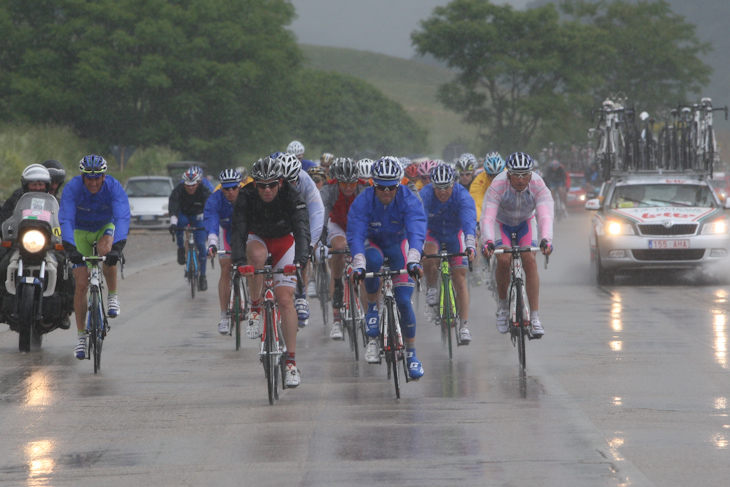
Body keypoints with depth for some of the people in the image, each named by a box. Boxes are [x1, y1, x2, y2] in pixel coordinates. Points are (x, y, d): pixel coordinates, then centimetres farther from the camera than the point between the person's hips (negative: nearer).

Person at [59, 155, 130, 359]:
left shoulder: (114, 187, -27)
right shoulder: (72, 188, -28)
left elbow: (122, 218, -37)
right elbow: (65, 219, -35)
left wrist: (117, 247, -52)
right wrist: (70, 248, -50)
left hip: (105, 228, 0)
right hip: (81, 231, 0)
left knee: (106, 248, -37)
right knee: (81, 284, -9)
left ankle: (113, 297, -16)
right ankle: (81, 336, 1)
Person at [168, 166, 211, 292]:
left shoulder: (204, 192, -27)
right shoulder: (178, 191, -28)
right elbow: (173, 208, -40)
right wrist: (173, 223, -58)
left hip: (197, 217, 0)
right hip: (183, 214, 0)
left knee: (201, 245, -14)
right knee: (179, 223, -37)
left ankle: (202, 276, -1)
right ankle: (181, 249, -14)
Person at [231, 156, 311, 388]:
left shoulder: (292, 196, -29)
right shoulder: (246, 197, -27)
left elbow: (302, 230, -38)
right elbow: (237, 231, -35)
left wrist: (299, 261, -55)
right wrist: (240, 262, -51)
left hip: (284, 241, -1)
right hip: (257, 238, 1)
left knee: (285, 299, -13)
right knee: (257, 255, -38)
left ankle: (291, 362, -10)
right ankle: (255, 307, -15)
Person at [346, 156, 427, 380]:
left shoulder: (409, 200, -26)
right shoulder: (363, 201, -25)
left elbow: (416, 232, -37)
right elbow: (355, 234, -33)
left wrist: (413, 261, -55)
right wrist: (358, 265, -49)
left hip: (398, 244, 0)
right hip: (373, 243, 0)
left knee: (403, 300, -11)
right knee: (373, 260, -38)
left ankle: (411, 353, 5)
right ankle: (372, 309, -18)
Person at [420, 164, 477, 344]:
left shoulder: (462, 195, -29)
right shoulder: (425, 195, -28)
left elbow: (469, 221, -40)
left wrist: (470, 246, -55)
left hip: (455, 234, 0)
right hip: (433, 232, 0)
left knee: (460, 278, -8)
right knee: (430, 259, -33)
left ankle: (464, 326, -5)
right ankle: (431, 288, -2)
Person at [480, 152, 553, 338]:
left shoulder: (538, 185, -30)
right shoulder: (497, 186, -33)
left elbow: (545, 215, -42)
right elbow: (488, 217, -42)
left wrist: (546, 239, -60)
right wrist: (488, 241, -59)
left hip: (525, 223, 1)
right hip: (501, 223, -1)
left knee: (530, 260, -21)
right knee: (503, 259, -26)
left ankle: (534, 317, -18)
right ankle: (502, 304, 0)